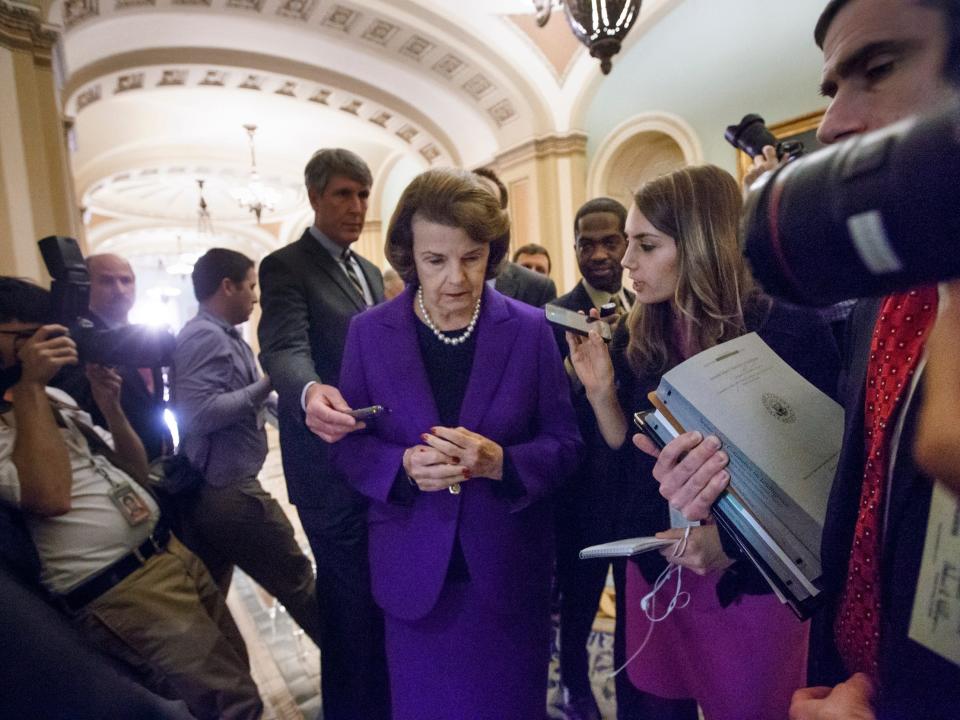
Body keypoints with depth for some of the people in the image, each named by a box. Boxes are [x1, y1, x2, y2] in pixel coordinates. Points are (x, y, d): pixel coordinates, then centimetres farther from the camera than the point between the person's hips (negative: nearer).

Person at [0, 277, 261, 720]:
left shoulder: (54, 398, 14)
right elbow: (50, 497, -25)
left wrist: (111, 406, -1)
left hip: (173, 553, 8)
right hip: (122, 593, -8)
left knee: (237, 672, 18)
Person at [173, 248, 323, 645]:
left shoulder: (220, 336, 12)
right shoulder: (205, 336, -17)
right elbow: (198, 413, -27)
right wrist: (266, 385, -21)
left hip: (214, 491, 9)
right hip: (228, 492, -9)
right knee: (297, 582, 4)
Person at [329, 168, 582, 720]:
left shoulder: (530, 328, -6)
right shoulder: (369, 332, -4)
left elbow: (565, 442, -5)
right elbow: (349, 445, -2)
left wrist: (500, 462, -24)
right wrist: (404, 466, -22)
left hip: (510, 569, 0)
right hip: (415, 567, 1)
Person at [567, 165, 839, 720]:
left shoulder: (792, 333, -17)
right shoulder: (639, 336, -4)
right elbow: (630, 453, 2)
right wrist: (600, 388, -14)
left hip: (751, 583, -4)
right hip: (656, 569, 4)